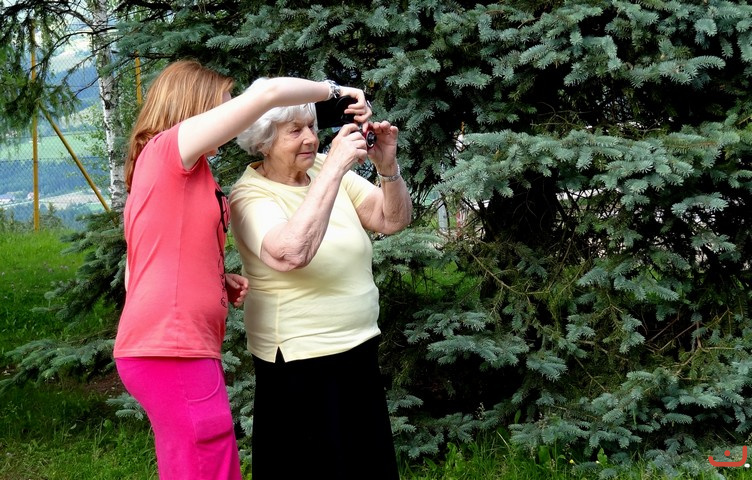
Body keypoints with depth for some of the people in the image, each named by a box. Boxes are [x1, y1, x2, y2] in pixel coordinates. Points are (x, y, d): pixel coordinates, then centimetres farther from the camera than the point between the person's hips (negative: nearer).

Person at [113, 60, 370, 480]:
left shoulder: (165, 167, 21)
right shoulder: (170, 146, -6)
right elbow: (268, 93, -13)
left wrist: (219, 282, 8)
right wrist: (334, 90, 1)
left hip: (173, 347, 10)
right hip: (172, 350, -10)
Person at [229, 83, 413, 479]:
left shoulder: (326, 168, 1)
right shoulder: (250, 195, -16)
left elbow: (394, 220, 2)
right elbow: (290, 254, -36)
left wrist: (387, 166, -17)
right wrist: (334, 168, -34)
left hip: (359, 350, 7)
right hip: (301, 363, -6)